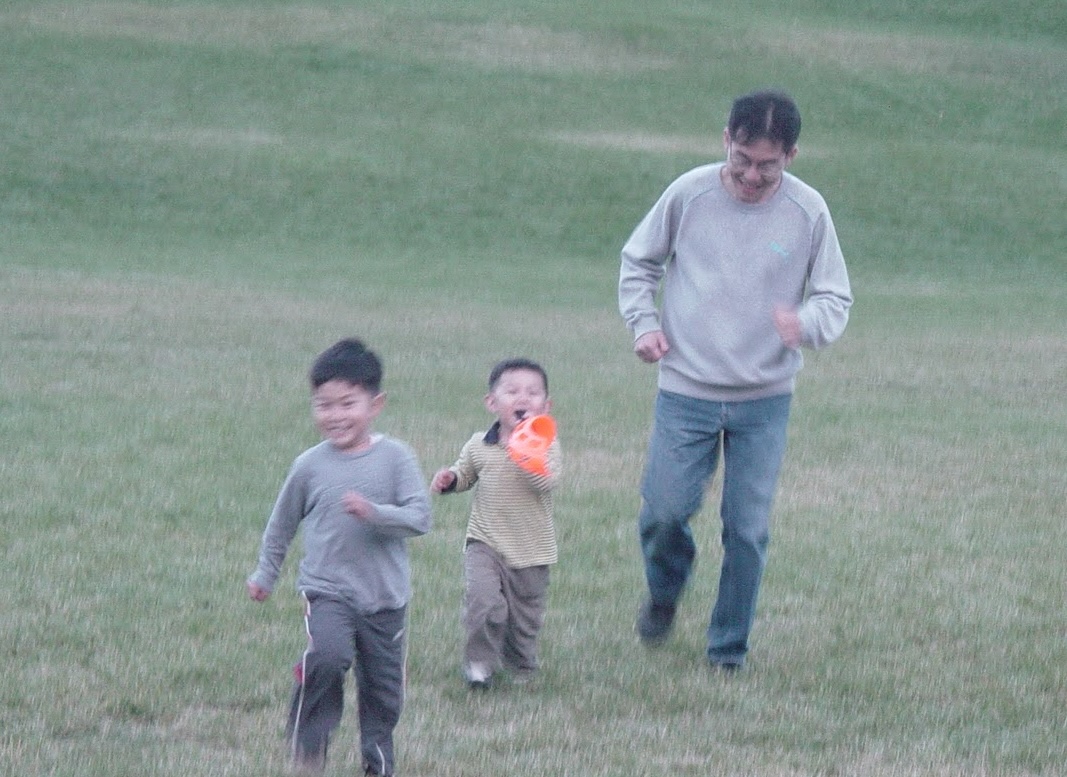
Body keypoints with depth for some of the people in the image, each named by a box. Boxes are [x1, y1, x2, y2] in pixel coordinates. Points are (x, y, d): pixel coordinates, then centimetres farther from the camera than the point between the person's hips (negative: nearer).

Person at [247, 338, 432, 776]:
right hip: (327, 590, -1)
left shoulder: (395, 458, -5)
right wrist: (265, 575, 21)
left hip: (385, 596, 1)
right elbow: (282, 524, 14)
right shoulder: (310, 466, -1)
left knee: (382, 686, 10)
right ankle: (308, 739, -9)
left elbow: (419, 518, -12)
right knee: (329, 654, -28)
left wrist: (374, 513, -27)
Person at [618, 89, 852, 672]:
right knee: (663, 512, -7)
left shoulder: (808, 213, -5)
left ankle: (730, 649, 17)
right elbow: (638, 261, 11)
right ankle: (664, 592, 26)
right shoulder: (689, 194, -5)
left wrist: (805, 322, -23)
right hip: (685, 389, 0)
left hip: (765, 401, 0)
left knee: (748, 529, 1)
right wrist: (643, 323, -6)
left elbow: (836, 300, 0)